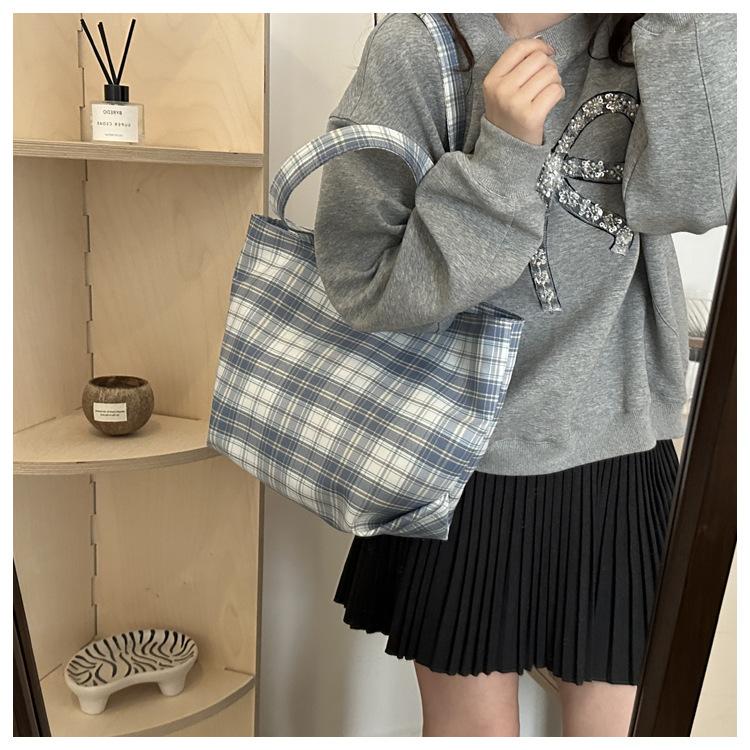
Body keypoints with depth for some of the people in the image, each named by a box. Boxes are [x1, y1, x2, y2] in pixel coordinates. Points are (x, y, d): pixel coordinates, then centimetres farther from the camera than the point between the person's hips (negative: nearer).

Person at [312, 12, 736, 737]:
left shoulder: (650, 40, 5)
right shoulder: (415, 47, -8)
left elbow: (690, 198, -15)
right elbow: (361, 284, -16)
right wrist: (502, 157, -24)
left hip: (621, 453, 4)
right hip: (467, 459, -2)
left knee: (614, 722, 15)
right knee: (472, 725, 14)